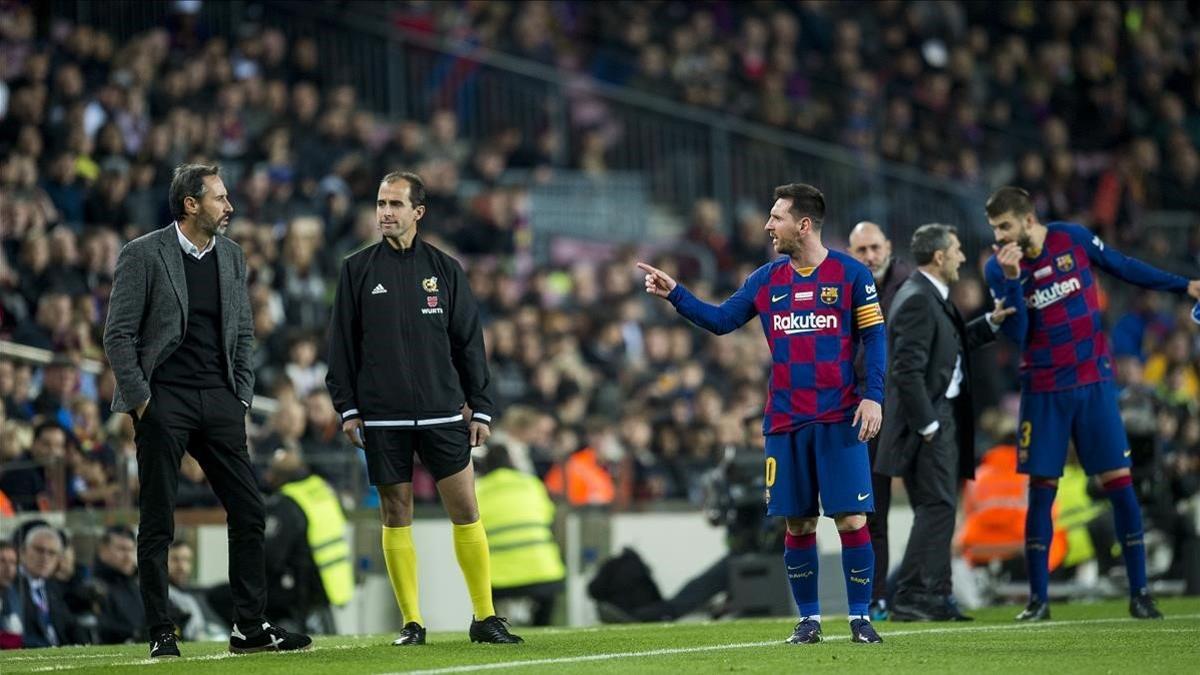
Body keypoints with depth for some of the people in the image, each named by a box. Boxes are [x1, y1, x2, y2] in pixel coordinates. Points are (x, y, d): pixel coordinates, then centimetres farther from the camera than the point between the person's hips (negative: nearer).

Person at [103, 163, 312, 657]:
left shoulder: (231, 256, 12)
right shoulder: (142, 255, -5)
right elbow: (118, 336, -6)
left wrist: (242, 395, 10)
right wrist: (140, 399, -10)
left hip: (218, 400, 5)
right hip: (163, 401, -5)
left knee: (248, 513, 1)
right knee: (158, 523, -1)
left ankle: (250, 627, 8)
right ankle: (161, 634, 4)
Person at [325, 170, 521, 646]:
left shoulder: (444, 269, 7)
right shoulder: (358, 269, 5)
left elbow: (469, 342, 9)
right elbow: (342, 343, 5)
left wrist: (480, 408, 5)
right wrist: (346, 407, -1)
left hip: (442, 414, 1)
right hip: (382, 418, 0)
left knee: (465, 511, -3)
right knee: (395, 515, 2)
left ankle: (485, 617, 4)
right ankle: (411, 622, 8)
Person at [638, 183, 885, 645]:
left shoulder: (850, 274, -2)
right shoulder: (767, 279, 10)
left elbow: (873, 337, -2)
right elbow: (720, 320, 14)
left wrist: (873, 397, -11)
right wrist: (673, 293, 4)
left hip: (838, 420, -4)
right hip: (785, 423, 4)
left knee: (850, 519, -6)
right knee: (797, 523, 4)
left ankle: (860, 617, 2)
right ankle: (809, 619, 13)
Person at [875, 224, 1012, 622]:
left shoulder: (931, 297, 16)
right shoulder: (917, 301, -17)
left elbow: (950, 345, 26)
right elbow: (907, 371, -22)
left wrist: (990, 323, 16)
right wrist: (927, 425, -20)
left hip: (942, 417, 11)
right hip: (929, 418, -11)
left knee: (937, 509, 13)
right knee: (937, 507, -11)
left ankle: (934, 597, 17)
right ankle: (912, 598, -11)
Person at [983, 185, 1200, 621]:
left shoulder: (1073, 239, -5)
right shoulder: (998, 267, -5)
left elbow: (1122, 267, 9)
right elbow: (1016, 334, -12)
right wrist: (1011, 278, -24)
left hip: (1094, 381, 0)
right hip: (1044, 391, 0)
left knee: (1118, 481, -2)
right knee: (1041, 489, 1)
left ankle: (1139, 593, 4)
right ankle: (1038, 598, 8)